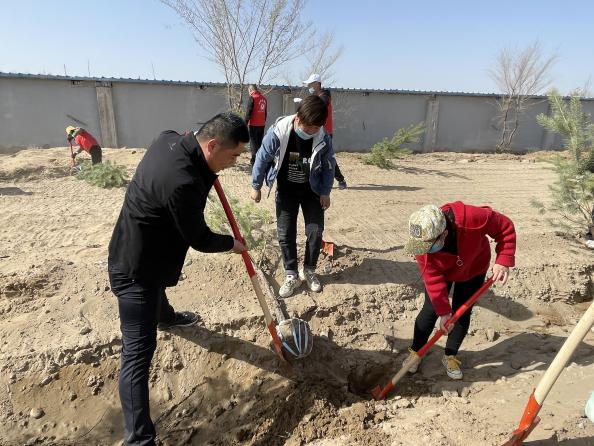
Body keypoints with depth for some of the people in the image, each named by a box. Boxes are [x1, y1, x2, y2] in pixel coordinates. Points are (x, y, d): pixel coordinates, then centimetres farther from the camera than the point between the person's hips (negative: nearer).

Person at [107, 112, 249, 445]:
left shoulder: (171, 139, -9)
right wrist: (232, 243, -5)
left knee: (158, 286, 39)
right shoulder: (181, 182, -37)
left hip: (135, 252, 10)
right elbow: (200, 239, -23)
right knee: (139, 352, -8)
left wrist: (207, 173, 1)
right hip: (135, 267, -10)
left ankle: (166, 317, 71)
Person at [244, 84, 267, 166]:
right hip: (262, 124, 6)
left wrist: (245, 123, -9)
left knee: (253, 142, -1)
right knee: (260, 142, 13)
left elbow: (248, 112, -13)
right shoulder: (264, 98, 10)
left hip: (253, 125, -6)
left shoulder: (252, 98, -9)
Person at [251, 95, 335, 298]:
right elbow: (262, 158, -10)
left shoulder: (323, 139, -21)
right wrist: (256, 186, -2)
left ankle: (309, 271, 21)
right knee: (285, 234, 0)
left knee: (316, 231, 0)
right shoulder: (277, 132, -25)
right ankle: (291, 274, 16)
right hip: (286, 190, 0)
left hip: (311, 190, 1)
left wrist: (325, 192, -1)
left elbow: (328, 166, -3)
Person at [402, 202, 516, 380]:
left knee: (462, 313, 4)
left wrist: (503, 261, -33)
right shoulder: (423, 242, -35)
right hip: (441, 271, 0)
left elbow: (505, 227, -25)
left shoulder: (471, 218, -43)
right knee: (430, 311, -2)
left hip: (473, 268, 1)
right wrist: (443, 311, -26)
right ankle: (415, 351, 18)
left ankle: (450, 356, 22)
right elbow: (433, 280, -28)